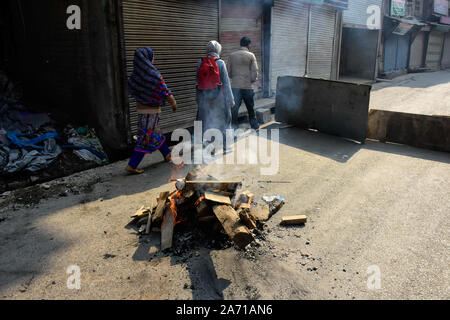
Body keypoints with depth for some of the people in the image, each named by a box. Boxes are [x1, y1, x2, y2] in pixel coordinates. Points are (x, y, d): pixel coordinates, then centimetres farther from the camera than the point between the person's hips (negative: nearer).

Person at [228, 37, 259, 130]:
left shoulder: (232, 55, 3)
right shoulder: (251, 56, -5)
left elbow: (229, 71, 6)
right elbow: (255, 71, -8)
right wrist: (253, 80, 9)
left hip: (235, 85, 2)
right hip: (247, 85, -1)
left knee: (235, 106, 4)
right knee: (250, 106, 14)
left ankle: (234, 126, 3)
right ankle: (254, 124, 28)